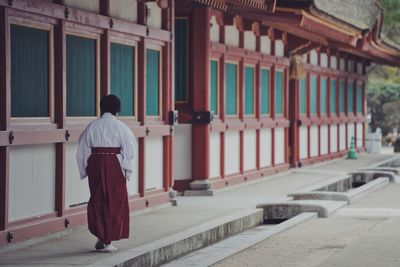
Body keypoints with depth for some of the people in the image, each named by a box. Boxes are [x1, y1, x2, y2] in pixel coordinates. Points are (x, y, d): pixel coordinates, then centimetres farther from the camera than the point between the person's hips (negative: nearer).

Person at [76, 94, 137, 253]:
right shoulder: (120, 127, -6)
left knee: (97, 200, 15)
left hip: (95, 165, 3)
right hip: (114, 166, -3)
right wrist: (126, 171, 0)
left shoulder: (92, 126, 3)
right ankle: (107, 241, 5)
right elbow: (129, 150, -8)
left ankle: (100, 236, 17)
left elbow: (83, 150, 4)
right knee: (114, 202, 6)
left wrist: (85, 170, 11)